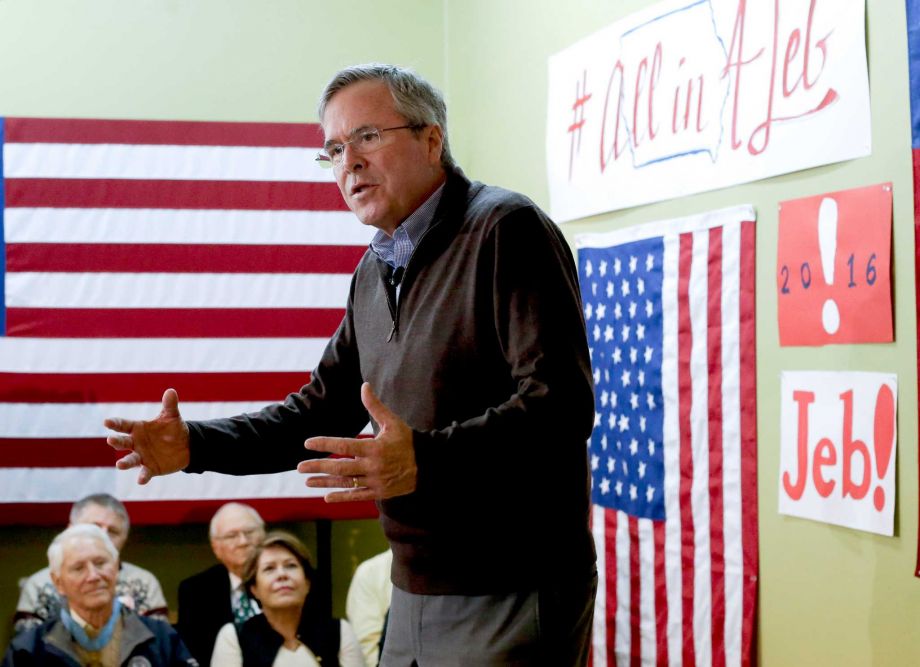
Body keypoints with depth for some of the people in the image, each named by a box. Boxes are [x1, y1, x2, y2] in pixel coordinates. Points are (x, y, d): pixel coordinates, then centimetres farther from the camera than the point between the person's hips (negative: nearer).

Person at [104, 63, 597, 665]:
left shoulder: (505, 229, -12)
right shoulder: (375, 271, 15)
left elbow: (561, 403, -23)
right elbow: (322, 411, 21)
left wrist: (425, 459, -35)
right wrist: (194, 444, 7)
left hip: (512, 598, -8)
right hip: (417, 596, 8)